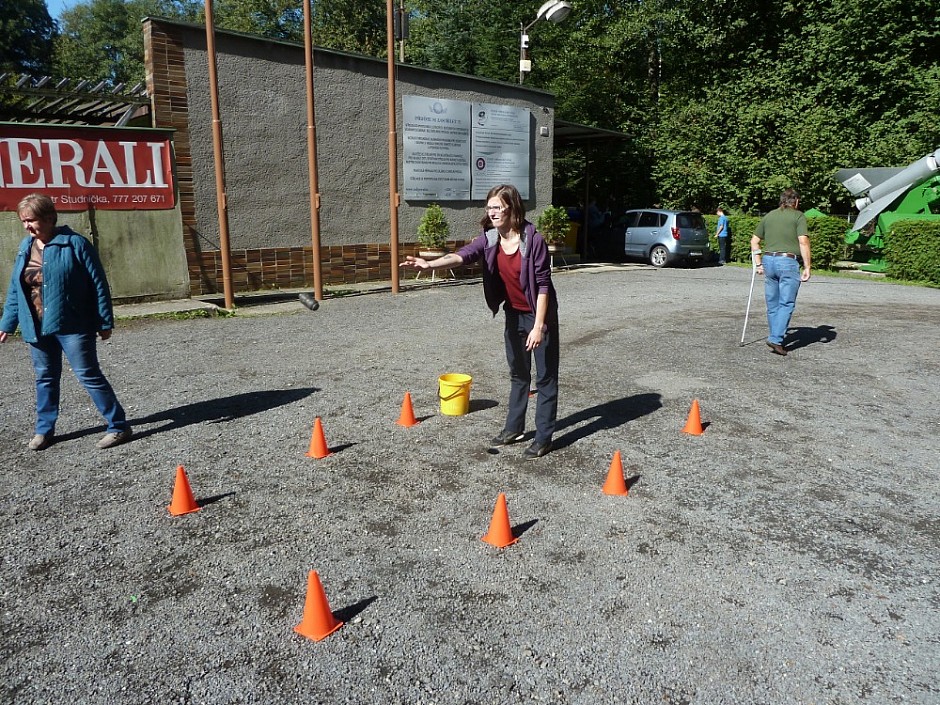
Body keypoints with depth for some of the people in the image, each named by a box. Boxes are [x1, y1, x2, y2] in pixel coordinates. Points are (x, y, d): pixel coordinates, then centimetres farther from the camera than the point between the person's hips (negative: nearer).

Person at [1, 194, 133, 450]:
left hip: (72, 325, -6)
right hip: (37, 327, 6)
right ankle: (44, 429, 31)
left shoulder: (74, 243, -10)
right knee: (45, 378, 16)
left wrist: (105, 321, -10)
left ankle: (119, 427, 3)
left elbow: (98, 284, -9)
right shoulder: (26, 247, 9)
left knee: (89, 376, -4)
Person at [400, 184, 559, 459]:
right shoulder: (489, 239, -6)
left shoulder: (533, 240, -22)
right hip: (513, 315, 6)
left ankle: (544, 438, 12)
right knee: (518, 374, 18)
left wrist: (538, 325, -23)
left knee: (545, 377, 2)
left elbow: (543, 284, -20)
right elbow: (462, 255, -22)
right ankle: (514, 428, 31)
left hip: (539, 315, -6)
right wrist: (430, 264, -41)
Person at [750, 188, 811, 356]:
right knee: (786, 303, -2)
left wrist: (758, 264, 18)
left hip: (768, 260, 5)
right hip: (788, 262, -5)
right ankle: (776, 339, -12)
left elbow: (754, 241, 14)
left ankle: (776, 338, 20)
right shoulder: (798, 216, 0)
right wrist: (807, 267, -8)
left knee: (772, 304, 13)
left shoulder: (768, 216, 15)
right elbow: (803, 242, -11)